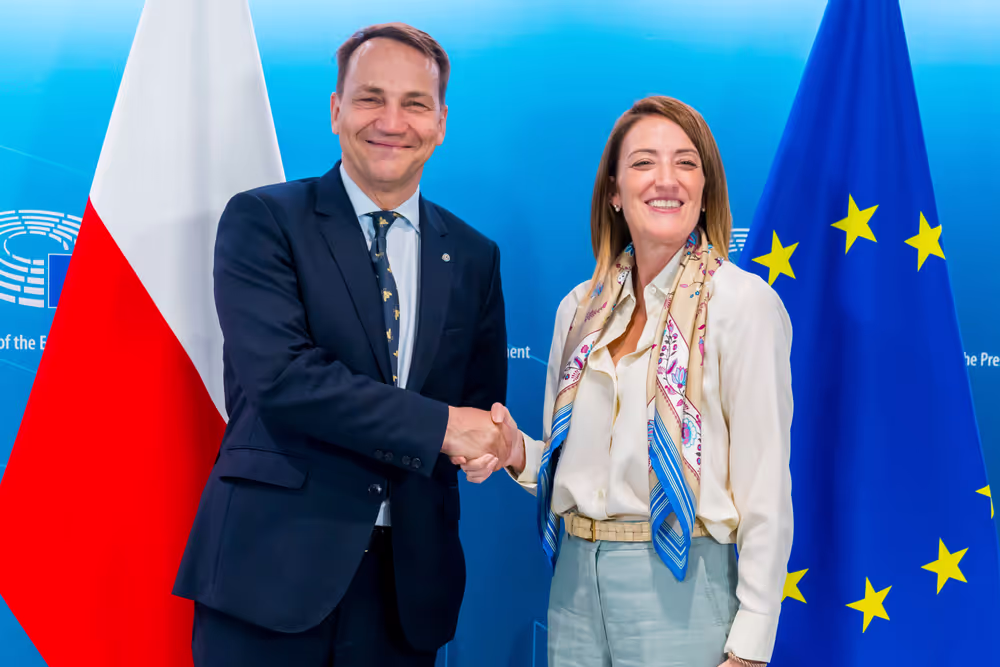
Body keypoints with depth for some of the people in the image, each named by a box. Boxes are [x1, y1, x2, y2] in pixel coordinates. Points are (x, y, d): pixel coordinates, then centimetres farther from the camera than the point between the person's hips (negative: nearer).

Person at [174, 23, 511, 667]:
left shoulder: (474, 256, 11)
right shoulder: (262, 220, -2)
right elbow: (279, 374, -15)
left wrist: (488, 439, -8)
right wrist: (437, 427, -16)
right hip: (272, 564, -3)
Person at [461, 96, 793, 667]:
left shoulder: (742, 302, -9)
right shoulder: (581, 308, 7)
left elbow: (765, 486, -11)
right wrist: (519, 454, -7)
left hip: (681, 592, -5)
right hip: (577, 581, 5)